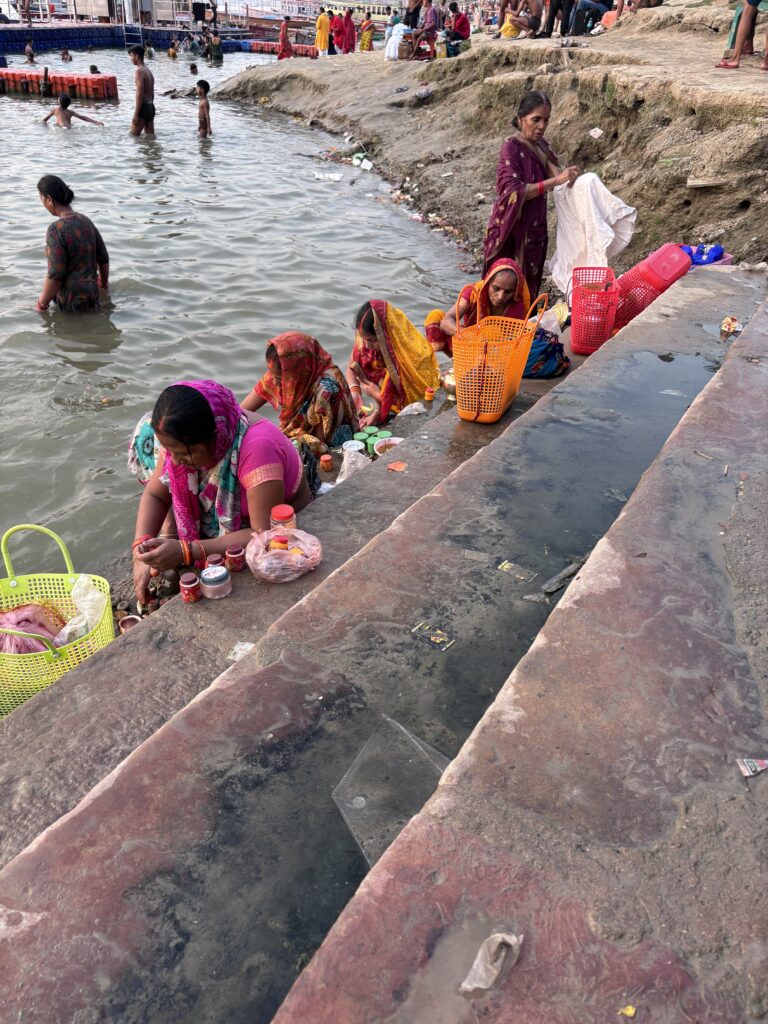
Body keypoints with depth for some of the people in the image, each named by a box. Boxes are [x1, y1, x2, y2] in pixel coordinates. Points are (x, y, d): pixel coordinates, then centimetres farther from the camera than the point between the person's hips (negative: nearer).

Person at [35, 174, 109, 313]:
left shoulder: (56, 229, -20)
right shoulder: (86, 221, 2)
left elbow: (55, 275, -22)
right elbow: (103, 258, 11)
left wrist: (42, 304, -8)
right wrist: (104, 282, 30)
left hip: (71, 303, -8)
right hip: (92, 294, 8)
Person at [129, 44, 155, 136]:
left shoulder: (140, 71, -14)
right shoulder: (148, 71, 15)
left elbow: (140, 94, -21)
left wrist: (136, 114, -21)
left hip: (143, 107, -9)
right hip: (151, 107, 9)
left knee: (133, 136, -4)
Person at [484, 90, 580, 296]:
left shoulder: (541, 146, 10)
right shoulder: (511, 148, -14)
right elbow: (513, 192, -25)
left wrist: (567, 176, -19)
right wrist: (555, 180, -30)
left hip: (535, 230, 8)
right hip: (513, 230, -8)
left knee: (530, 285, 14)